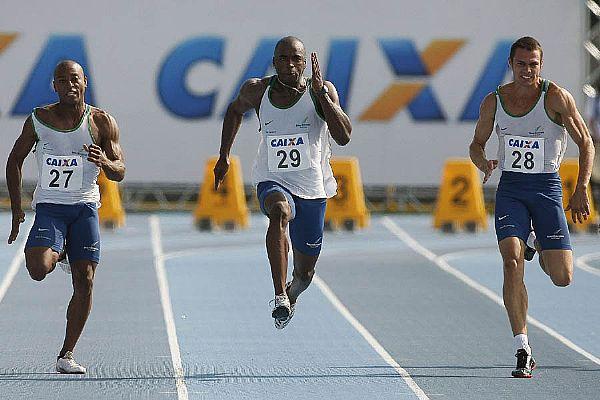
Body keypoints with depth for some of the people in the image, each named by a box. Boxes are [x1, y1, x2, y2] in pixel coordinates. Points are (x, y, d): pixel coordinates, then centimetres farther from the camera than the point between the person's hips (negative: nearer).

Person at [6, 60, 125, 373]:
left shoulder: (102, 122, -3)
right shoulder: (39, 119, -3)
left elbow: (119, 173, -3)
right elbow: (15, 160, 10)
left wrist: (105, 163, -27)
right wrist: (16, 209, 6)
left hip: (85, 206, 1)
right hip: (49, 206, -1)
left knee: (85, 282, -6)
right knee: (38, 269, -24)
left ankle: (66, 354, 4)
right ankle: (56, 253, 13)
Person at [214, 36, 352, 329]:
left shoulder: (322, 91, -8)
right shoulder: (256, 91, -3)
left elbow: (343, 137, -21)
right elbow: (235, 110, 21)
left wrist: (321, 93, -26)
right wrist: (223, 156, 19)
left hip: (312, 188, 1)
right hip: (273, 183, -1)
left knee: (304, 274, 11)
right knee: (280, 212, -39)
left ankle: (290, 296, 49)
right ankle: (280, 296, -42)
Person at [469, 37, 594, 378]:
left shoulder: (556, 97, -7)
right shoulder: (494, 102, 1)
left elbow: (586, 143, -2)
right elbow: (477, 143, 16)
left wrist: (581, 190, -12)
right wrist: (483, 163, -8)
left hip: (547, 187, -1)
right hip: (510, 188, 1)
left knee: (563, 278, -2)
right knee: (512, 263, -21)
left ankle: (544, 255, 38)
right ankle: (524, 352, -18)